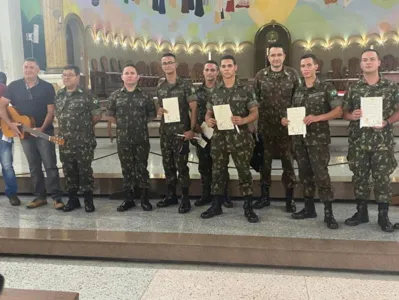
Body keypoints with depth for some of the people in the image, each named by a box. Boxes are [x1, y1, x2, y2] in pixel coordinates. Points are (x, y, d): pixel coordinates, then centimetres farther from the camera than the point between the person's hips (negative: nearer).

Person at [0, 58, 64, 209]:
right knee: (34, 167, 10)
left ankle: (57, 197, 0)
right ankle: (40, 196, 19)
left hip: (44, 132, -3)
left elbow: (51, 111, -6)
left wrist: (42, 128, -17)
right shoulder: (14, 86, 3)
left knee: (50, 165, -4)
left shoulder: (47, 87, -4)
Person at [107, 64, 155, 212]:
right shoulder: (115, 95, 4)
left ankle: (144, 199, 15)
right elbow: (109, 114, 12)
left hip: (142, 139, -1)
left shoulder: (144, 95, 2)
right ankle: (129, 199, 19)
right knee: (127, 169, 8)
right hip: (123, 139, 1)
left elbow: (152, 114, 9)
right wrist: (121, 123, 8)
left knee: (142, 168, 5)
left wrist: (141, 123, 4)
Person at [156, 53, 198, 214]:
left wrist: (192, 129, -16)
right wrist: (159, 111, -3)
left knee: (181, 165, -4)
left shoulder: (185, 85, -6)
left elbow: (193, 108, -8)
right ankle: (171, 195, 25)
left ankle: (185, 199, 5)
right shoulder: (160, 86, 11)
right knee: (167, 164, 12)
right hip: (165, 131, 6)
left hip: (181, 131, -6)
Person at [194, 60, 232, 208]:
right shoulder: (197, 91, 7)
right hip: (202, 133, 3)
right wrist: (196, 125, -3)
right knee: (204, 165, 9)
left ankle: (224, 194, 14)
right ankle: (206, 194, 21)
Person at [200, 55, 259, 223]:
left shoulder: (246, 89, -1)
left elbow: (255, 113, -2)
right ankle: (216, 205, 21)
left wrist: (242, 120, -22)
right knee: (217, 171, 10)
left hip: (240, 137, -3)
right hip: (219, 137, 4)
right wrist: (208, 120, -8)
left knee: (244, 171, 2)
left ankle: (248, 208, 12)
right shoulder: (214, 91, 9)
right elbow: (209, 112, 16)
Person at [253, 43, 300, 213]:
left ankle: (289, 198, 16)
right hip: (265, 126, 1)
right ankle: (264, 196, 22)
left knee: (288, 162, 5)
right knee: (265, 161, 9)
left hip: (287, 126, -1)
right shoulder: (260, 76, 2)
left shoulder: (292, 75, 0)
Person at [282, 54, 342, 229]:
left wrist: (317, 118, -21)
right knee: (305, 174, 11)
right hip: (299, 139, 6)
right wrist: (286, 120, -2)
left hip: (319, 139, -5)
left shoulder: (326, 88, -2)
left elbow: (338, 111, -8)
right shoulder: (298, 91, 13)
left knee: (321, 175, -7)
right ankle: (309, 208, 21)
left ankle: (328, 213, 1)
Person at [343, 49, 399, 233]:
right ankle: (361, 212, 22)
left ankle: (383, 216, 15)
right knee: (359, 177, 8)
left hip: (382, 141, -1)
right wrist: (352, 116, -13)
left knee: (382, 178, 3)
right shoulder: (353, 88, 5)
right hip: (358, 141, 2)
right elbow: (344, 112, 8)